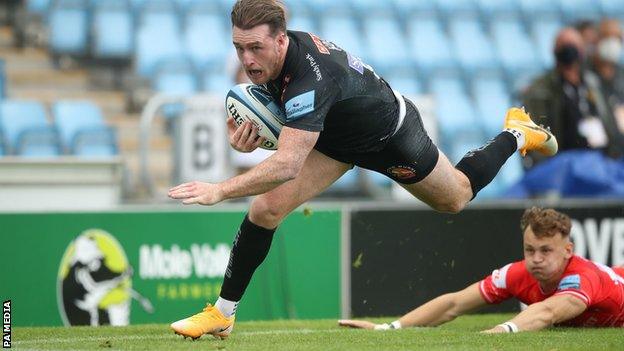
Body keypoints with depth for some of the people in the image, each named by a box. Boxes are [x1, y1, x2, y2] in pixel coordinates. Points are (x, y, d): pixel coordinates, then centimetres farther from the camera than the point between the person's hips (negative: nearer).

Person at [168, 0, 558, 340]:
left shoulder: (311, 77, -46)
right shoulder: (268, 55, -21)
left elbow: (287, 165, -54)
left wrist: (220, 190, -58)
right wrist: (251, 133, -21)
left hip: (391, 135, -6)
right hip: (337, 134, 6)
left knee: (457, 197, 22)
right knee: (266, 208, -12)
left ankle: (516, 135, 48)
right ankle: (222, 313, -2)